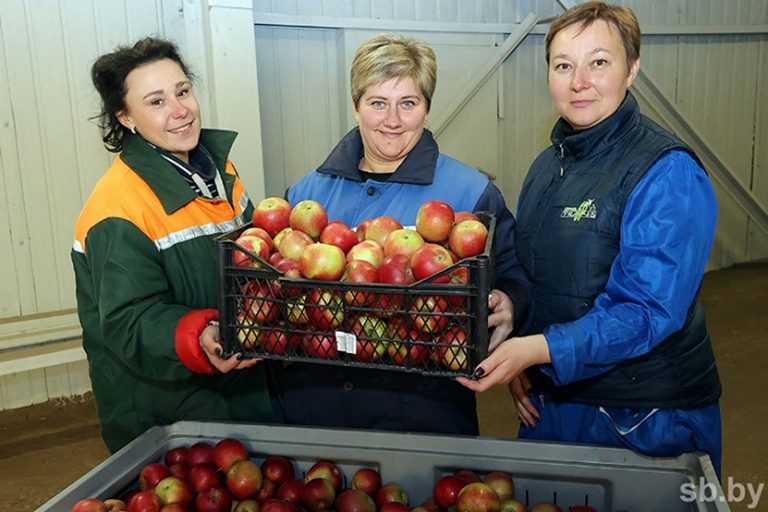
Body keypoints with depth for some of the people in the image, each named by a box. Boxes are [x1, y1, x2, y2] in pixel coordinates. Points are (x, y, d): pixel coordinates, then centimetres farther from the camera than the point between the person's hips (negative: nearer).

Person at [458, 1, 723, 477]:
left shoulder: (668, 174, -18)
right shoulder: (549, 165, 4)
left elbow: (648, 311, -24)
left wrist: (541, 349, -34)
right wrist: (516, 363, 0)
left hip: (647, 420, -6)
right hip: (550, 402, 7)